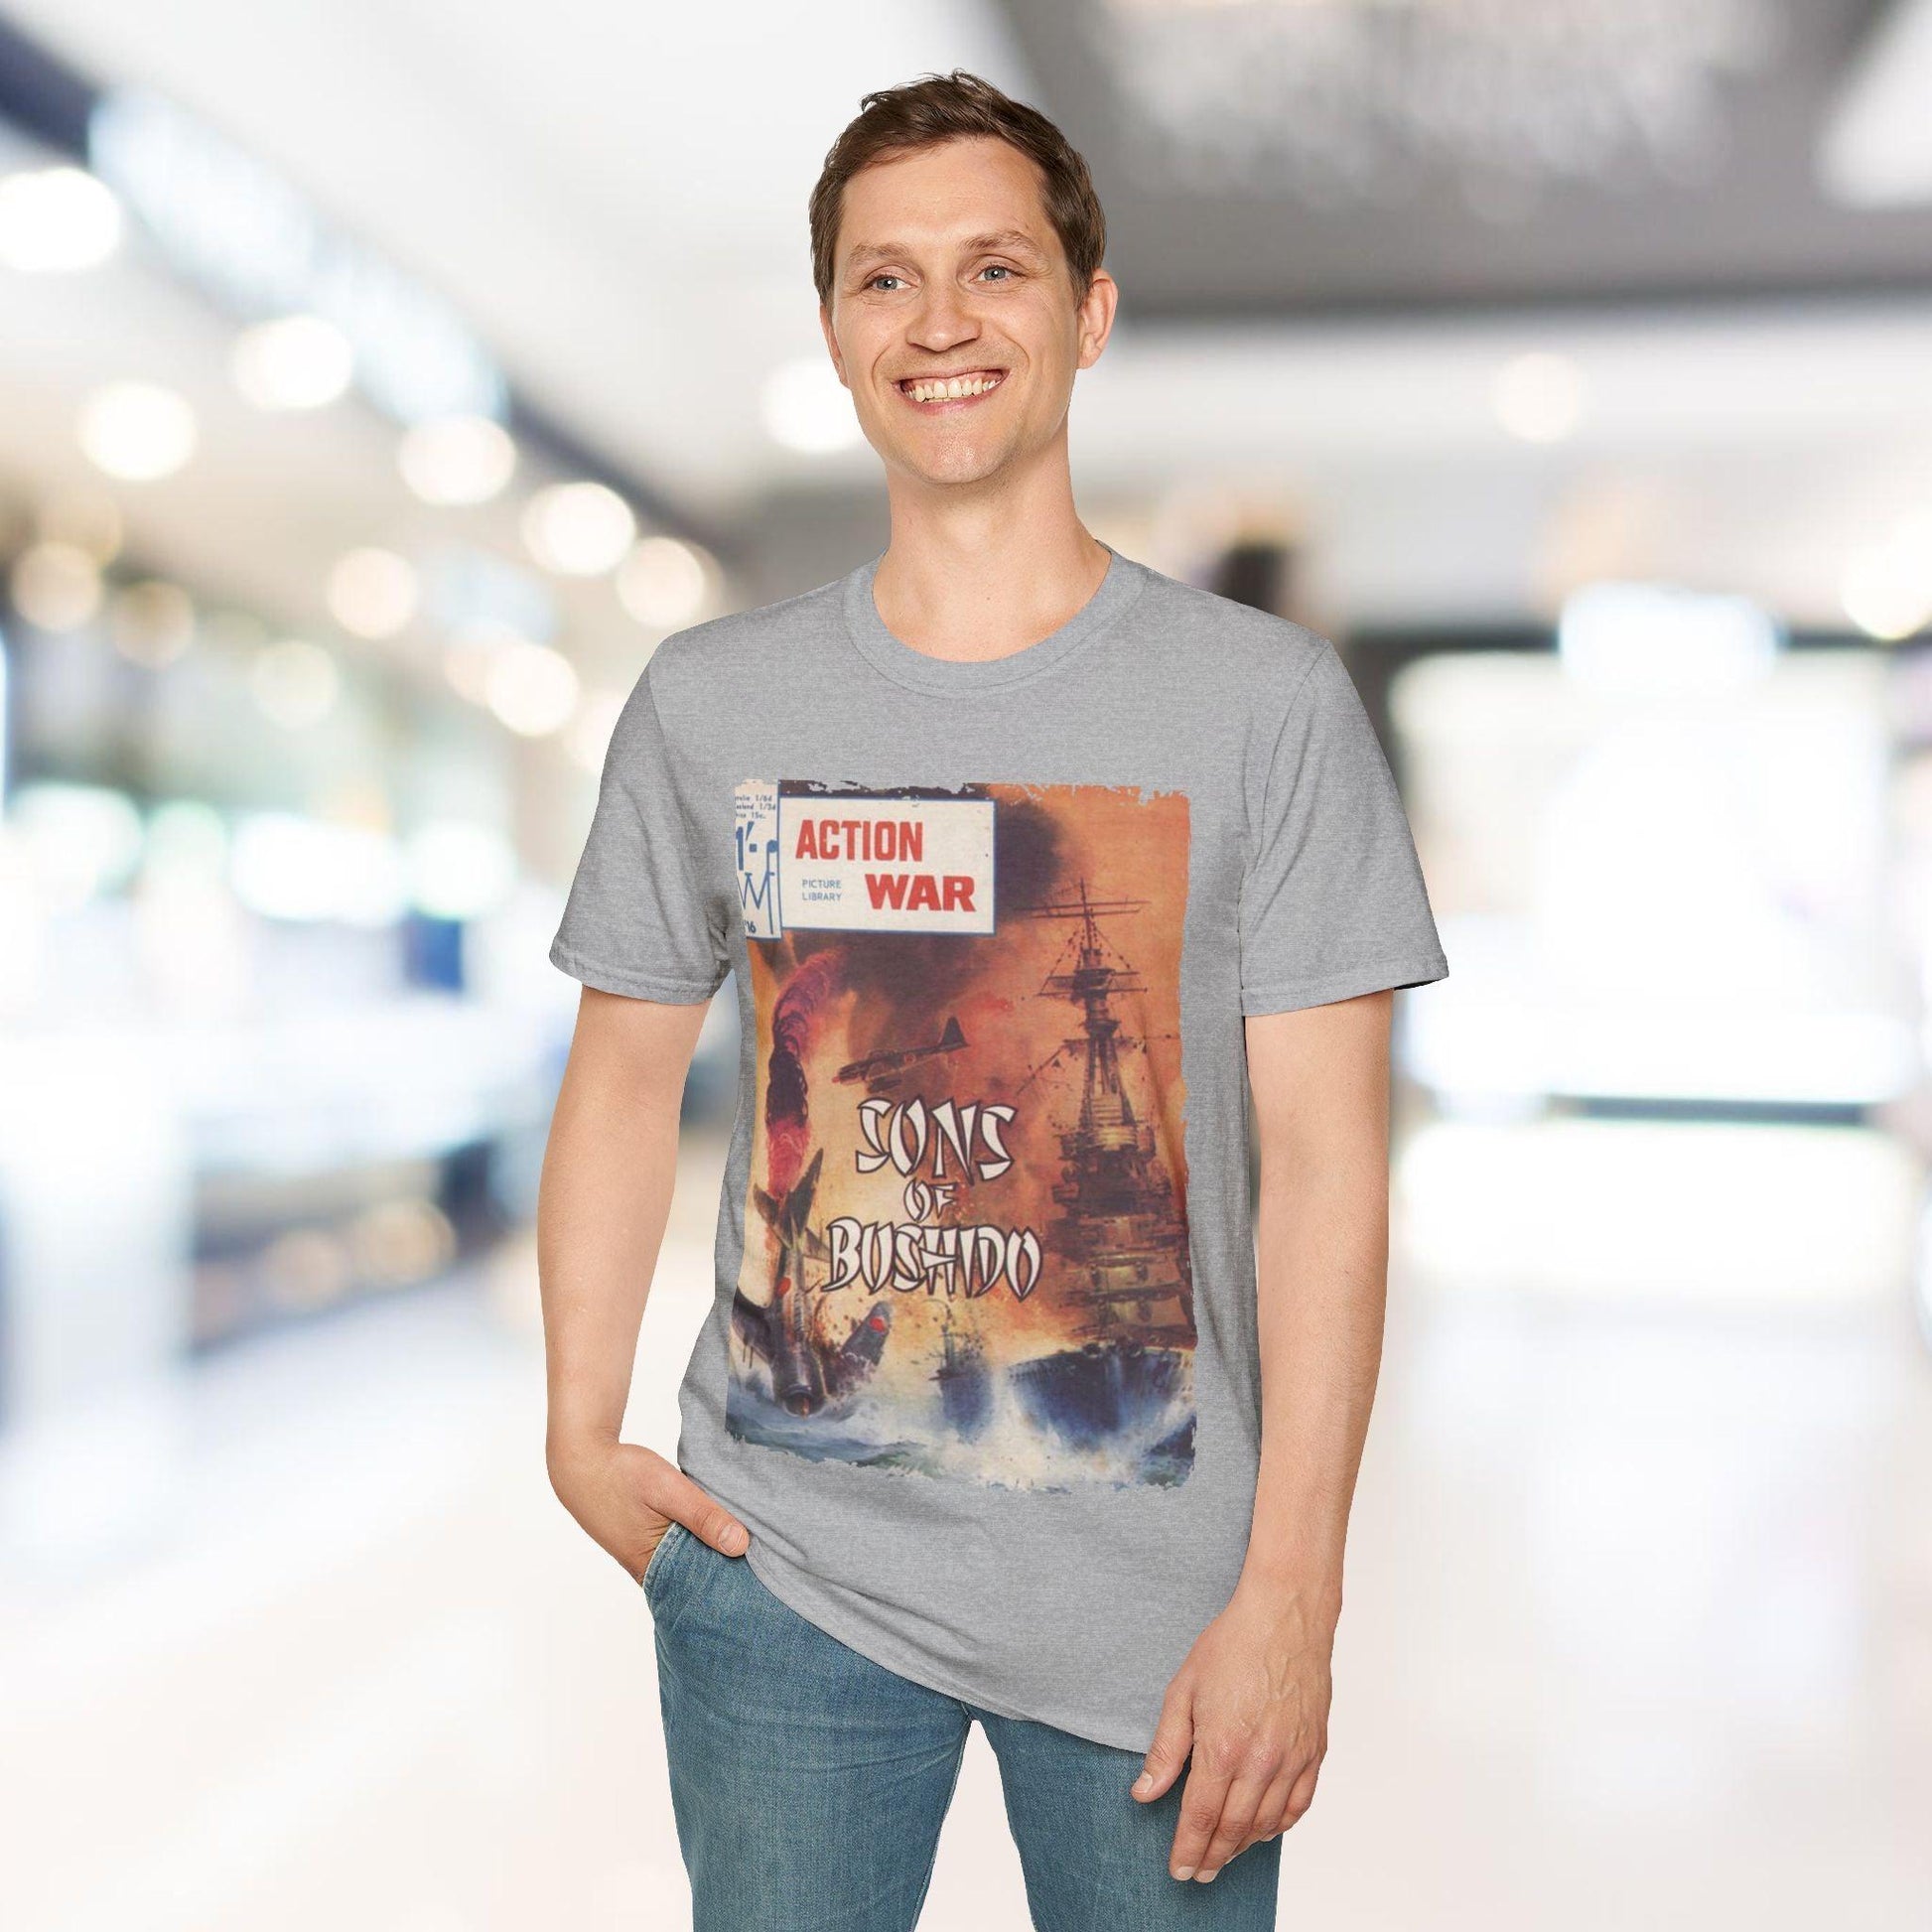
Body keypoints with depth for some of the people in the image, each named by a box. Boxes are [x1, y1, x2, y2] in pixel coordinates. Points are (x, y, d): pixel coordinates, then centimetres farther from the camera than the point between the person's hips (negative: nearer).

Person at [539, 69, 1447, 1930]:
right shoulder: (707, 699, 3)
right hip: (782, 1566, 2)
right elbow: (624, 1077, 9)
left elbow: (1325, 1161, -6)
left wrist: (1290, 1597, -10)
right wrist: (581, 1434, -1)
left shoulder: (1267, 699, -4)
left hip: (1155, 1592, -1)